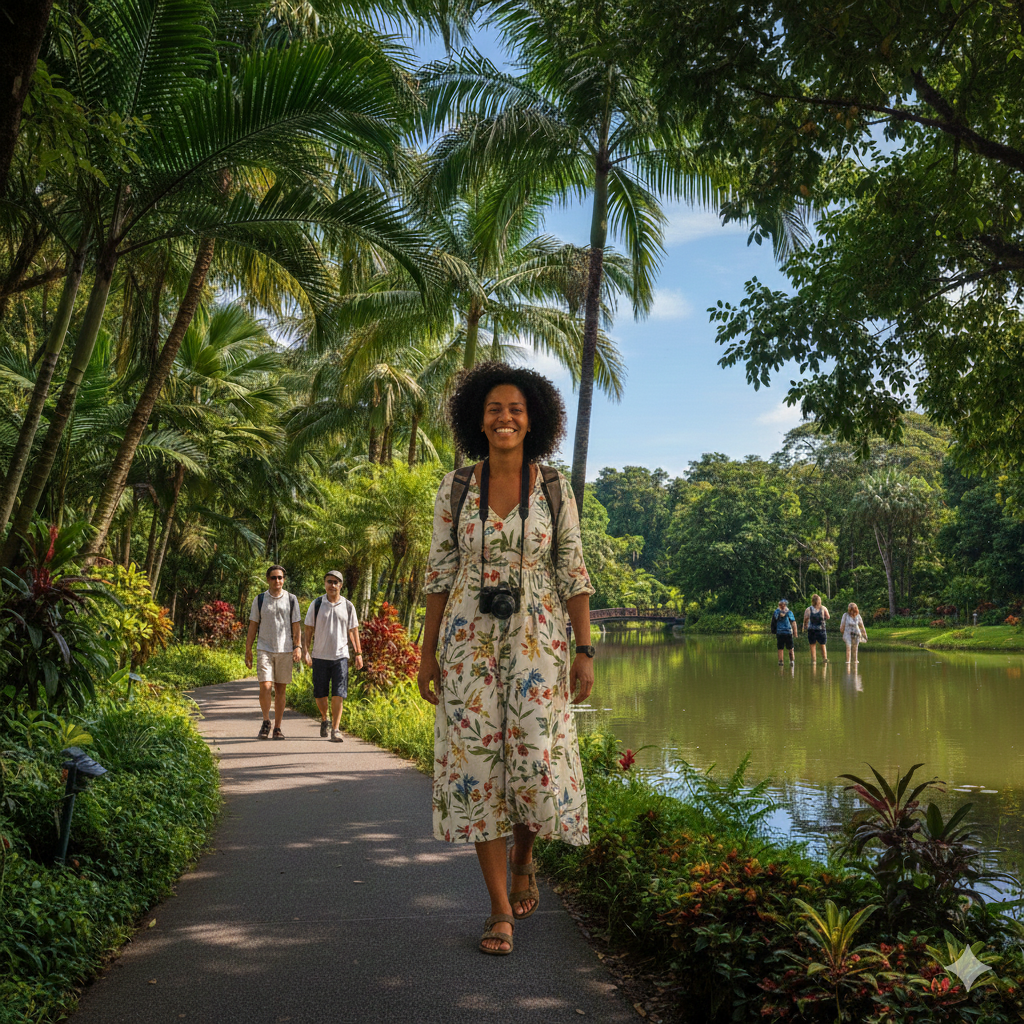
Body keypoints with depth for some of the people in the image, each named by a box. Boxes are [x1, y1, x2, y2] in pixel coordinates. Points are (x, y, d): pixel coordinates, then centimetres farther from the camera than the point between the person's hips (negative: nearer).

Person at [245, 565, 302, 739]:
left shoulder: (291, 600, 6)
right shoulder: (259, 600, 6)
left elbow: (296, 626, 6)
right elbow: (253, 626, 8)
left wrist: (298, 647, -6)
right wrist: (248, 651, 3)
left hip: (285, 650, 1)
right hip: (264, 650, -1)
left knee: (280, 690, 4)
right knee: (265, 687, -13)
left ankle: (277, 728, 12)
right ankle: (266, 721, 7)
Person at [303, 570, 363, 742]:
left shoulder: (348, 606, 6)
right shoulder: (316, 605, 3)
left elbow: (353, 631, 11)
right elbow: (308, 629, 5)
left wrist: (358, 653, 7)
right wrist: (306, 650, -5)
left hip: (340, 656, 0)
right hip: (320, 656, 0)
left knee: (338, 695, -7)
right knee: (320, 694, 7)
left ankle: (335, 729, -1)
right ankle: (324, 718, 34)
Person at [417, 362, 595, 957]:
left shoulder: (554, 487, 1)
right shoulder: (456, 488, 3)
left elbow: (573, 572, 1)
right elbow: (441, 572, 6)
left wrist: (585, 651, -5)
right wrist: (428, 652, 3)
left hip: (536, 640, -1)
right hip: (469, 641, 1)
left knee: (537, 763, -5)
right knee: (478, 763, -1)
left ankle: (524, 860, 30)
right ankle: (502, 910, 11)